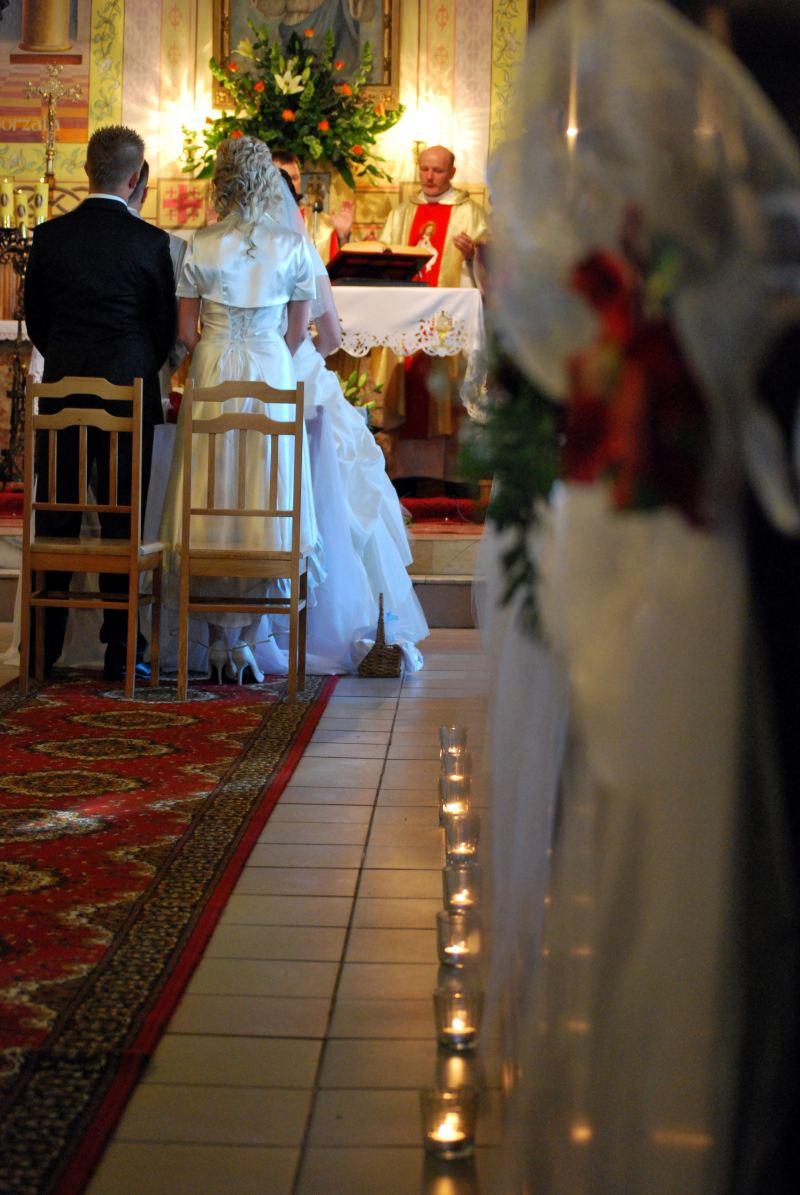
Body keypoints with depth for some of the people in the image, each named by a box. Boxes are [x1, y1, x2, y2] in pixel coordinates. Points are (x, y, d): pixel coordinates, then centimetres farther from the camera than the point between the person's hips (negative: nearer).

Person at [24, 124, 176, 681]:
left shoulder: (49, 236, 1)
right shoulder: (151, 242, -6)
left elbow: (35, 320, 9)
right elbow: (167, 327, 2)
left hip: (61, 387, 2)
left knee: (54, 520, 9)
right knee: (123, 523, 4)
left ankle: (43, 646, 13)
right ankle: (121, 650, 7)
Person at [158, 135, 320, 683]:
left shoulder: (201, 244, -2)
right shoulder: (293, 245, -2)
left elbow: (185, 329, 2)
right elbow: (299, 328, 4)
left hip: (213, 373, 0)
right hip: (273, 372, 0)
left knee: (213, 497, 7)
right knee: (264, 499, 5)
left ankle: (218, 638, 10)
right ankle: (247, 639, 4)